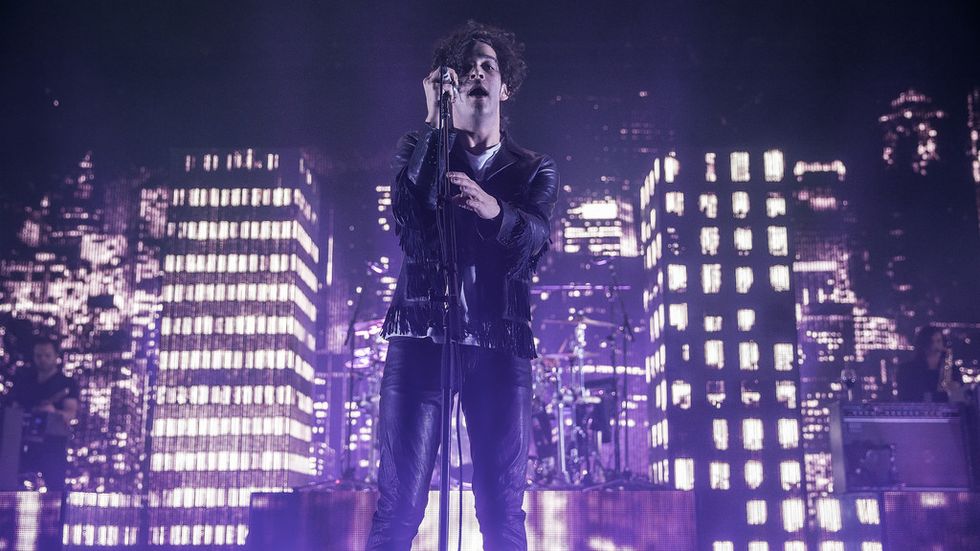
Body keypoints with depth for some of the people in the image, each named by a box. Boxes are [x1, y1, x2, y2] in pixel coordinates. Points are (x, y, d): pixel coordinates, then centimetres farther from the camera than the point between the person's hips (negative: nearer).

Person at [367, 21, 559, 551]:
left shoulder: (534, 169, 17)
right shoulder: (419, 149, 17)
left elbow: (535, 237, -5)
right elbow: (409, 219, -3)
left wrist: (494, 209, -28)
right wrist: (435, 122, -6)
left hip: (500, 342, 1)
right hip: (422, 334, -1)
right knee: (399, 505, -7)